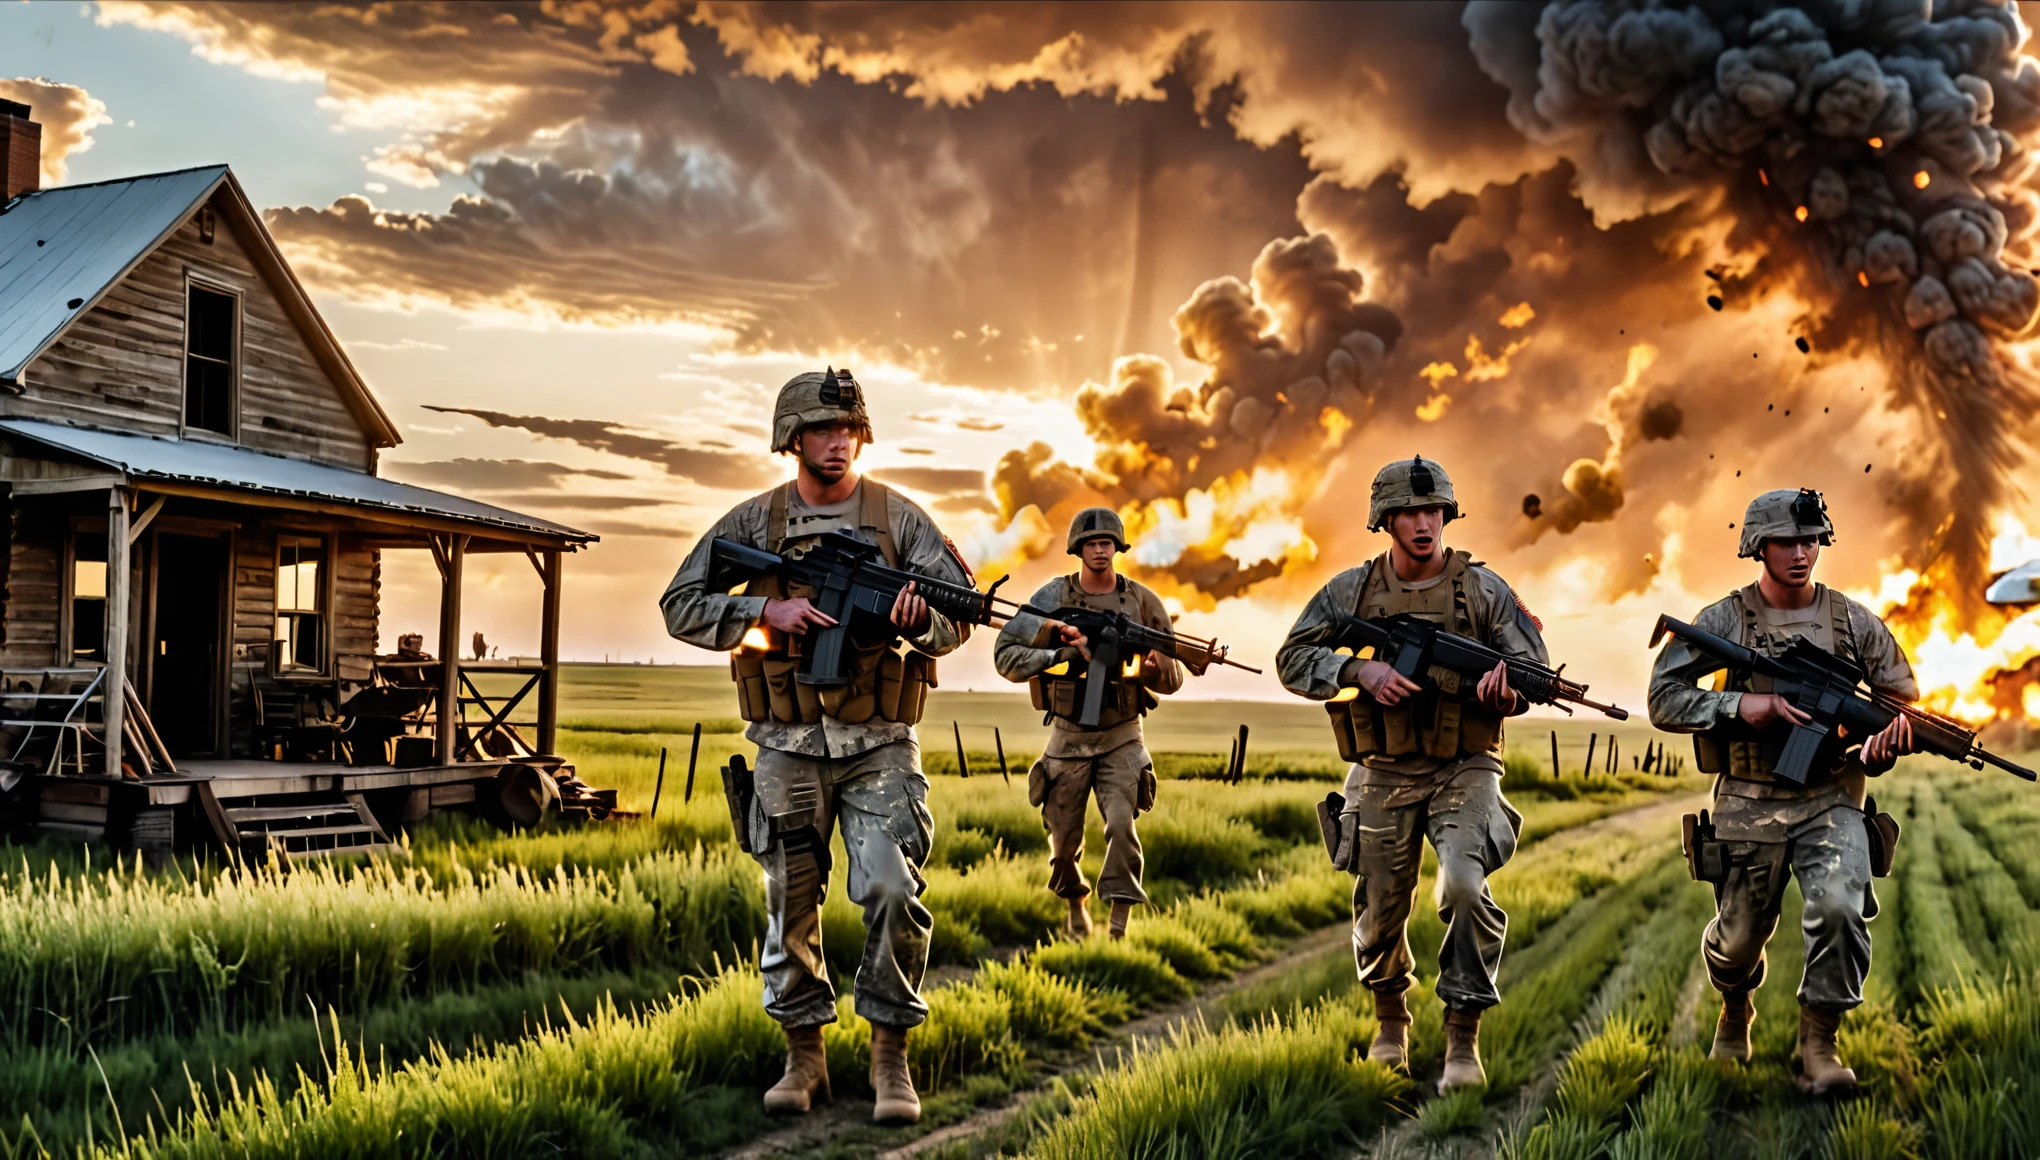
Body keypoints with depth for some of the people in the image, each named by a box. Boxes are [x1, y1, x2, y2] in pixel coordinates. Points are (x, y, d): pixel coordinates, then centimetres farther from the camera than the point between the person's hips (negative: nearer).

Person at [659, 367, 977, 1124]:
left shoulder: (898, 516, 4)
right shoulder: (753, 522, 5)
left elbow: (959, 612, 4)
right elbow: (680, 605, 1)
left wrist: (922, 621, -19)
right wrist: (766, 613, -13)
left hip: (880, 744, -1)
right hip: (788, 747, 1)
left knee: (893, 893, -12)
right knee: (790, 905, 8)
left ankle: (890, 1055, 4)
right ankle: (803, 1056, 22)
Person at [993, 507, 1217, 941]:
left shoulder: (1143, 601, -1)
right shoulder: (1053, 596, -4)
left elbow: (1172, 678, 4)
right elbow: (1006, 657, -10)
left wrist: (1154, 670, -20)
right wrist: (1064, 656, -22)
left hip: (1121, 738, 0)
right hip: (1068, 737, 1)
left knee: (1121, 826, -18)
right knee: (1064, 840, 8)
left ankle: (1119, 928, -12)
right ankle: (1076, 903, 37)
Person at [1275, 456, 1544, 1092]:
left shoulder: (1483, 588, -1)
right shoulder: (1351, 590, 2)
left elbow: (1534, 671, 2)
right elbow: (1293, 660, -2)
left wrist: (1508, 687, -22)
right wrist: (1359, 671, -18)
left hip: (1463, 771, -2)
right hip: (1382, 777, 2)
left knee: (1464, 886, -24)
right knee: (1379, 913, 10)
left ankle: (1463, 1038, -10)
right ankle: (1391, 1021, 38)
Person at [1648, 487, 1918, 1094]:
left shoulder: (1854, 622, 4)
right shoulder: (1723, 621, -3)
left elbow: (1905, 703, 13)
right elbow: (1662, 701, -5)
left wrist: (1887, 740, -9)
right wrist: (1741, 706, -17)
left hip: (1831, 800, 1)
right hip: (1749, 805, -1)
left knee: (1839, 908, -24)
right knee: (1739, 937, 10)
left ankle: (1817, 1045, -7)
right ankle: (1735, 1009, 45)